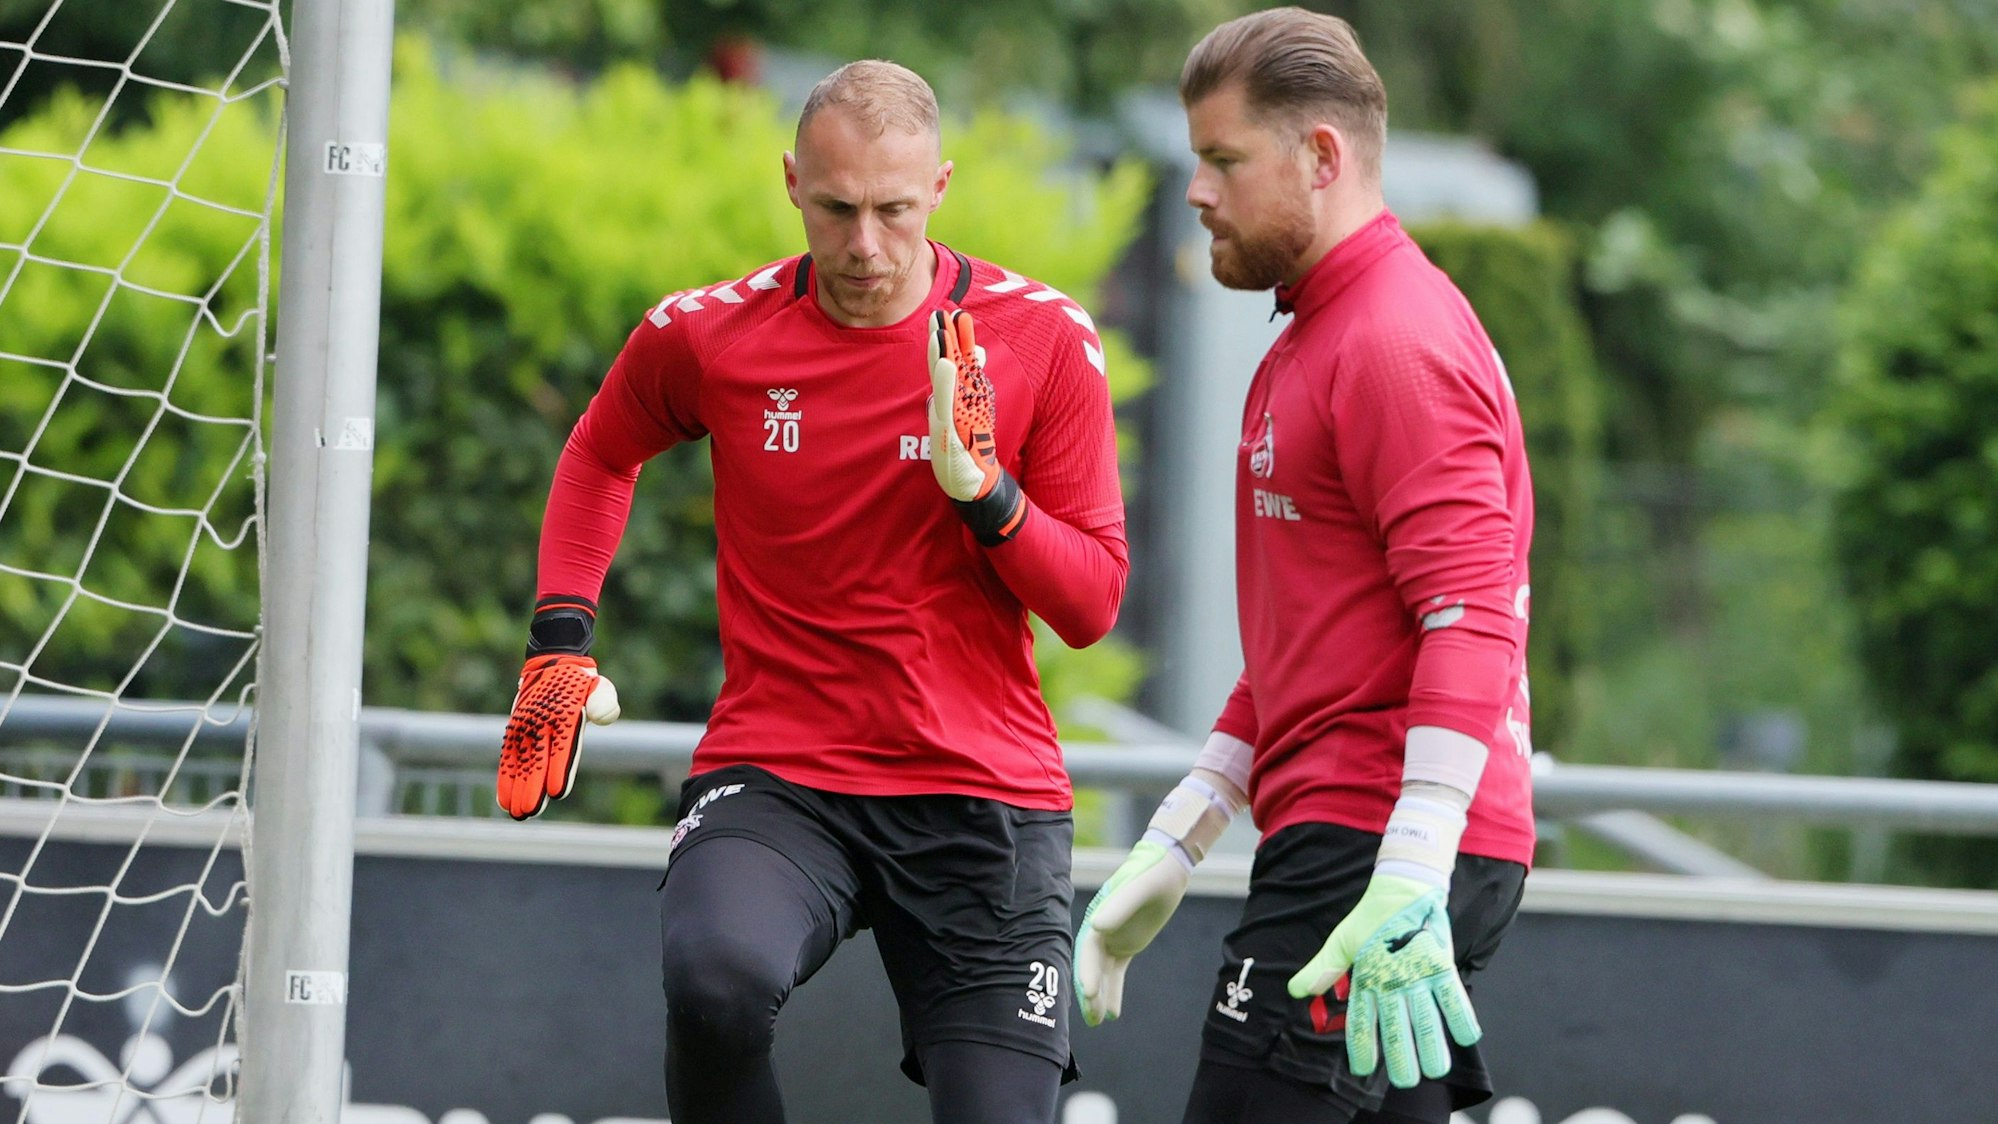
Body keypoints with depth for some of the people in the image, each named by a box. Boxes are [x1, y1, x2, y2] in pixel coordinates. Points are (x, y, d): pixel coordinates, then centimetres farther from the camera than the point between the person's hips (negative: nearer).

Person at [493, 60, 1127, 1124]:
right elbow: (601, 454, 23)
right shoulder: (707, 335, 0)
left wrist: (984, 490, -16)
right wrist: (562, 643, 12)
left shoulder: (1042, 338, -2)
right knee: (716, 977, -34)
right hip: (774, 783, -1)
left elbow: (1092, 605, 1)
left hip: (985, 797, 1)